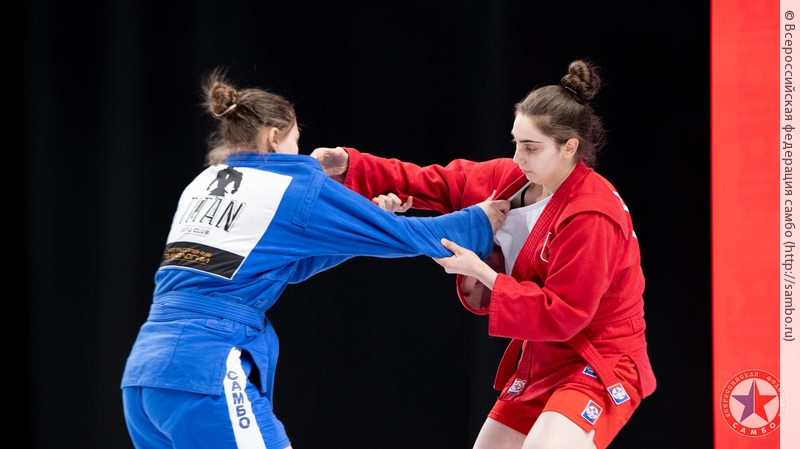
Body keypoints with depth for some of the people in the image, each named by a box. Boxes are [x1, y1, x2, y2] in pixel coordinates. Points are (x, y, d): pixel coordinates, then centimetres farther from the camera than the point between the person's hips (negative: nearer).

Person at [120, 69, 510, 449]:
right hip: (205, 375, -8)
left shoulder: (204, 184, 22)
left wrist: (372, 221, 32)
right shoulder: (297, 185, 2)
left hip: (144, 369, 8)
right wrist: (478, 221, 24)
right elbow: (401, 236, 10)